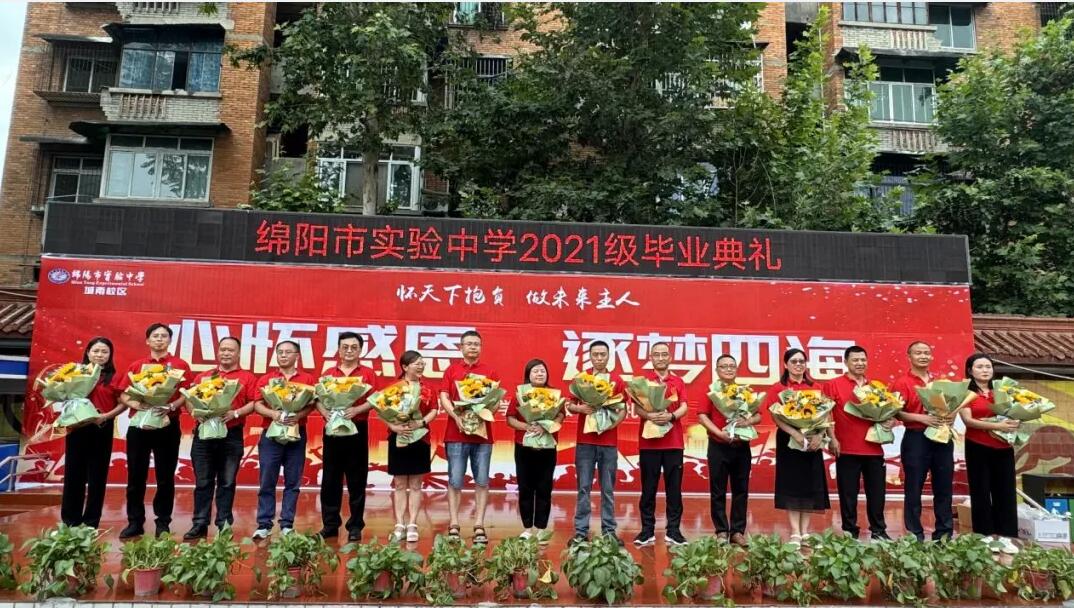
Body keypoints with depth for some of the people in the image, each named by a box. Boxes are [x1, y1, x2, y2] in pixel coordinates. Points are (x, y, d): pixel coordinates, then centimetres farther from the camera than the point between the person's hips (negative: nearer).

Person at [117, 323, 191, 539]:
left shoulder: (180, 365, 4)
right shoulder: (136, 366, 12)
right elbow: (123, 395, 9)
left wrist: (172, 406, -19)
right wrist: (135, 403, -12)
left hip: (168, 425, -2)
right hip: (139, 424, 2)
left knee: (165, 476, 3)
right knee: (136, 476, 5)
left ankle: (163, 523, 12)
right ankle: (135, 523, 15)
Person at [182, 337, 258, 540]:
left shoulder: (247, 378, 6)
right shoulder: (203, 376, 15)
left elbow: (253, 403, -2)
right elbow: (189, 399, 11)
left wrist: (236, 413, -17)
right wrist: (195, 412, -9)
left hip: (232, 435, -2)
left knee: (227, 482, 4)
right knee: (203, 482, 5)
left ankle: (224, 525, 11)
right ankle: (200, 525, 12)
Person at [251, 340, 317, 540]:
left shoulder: (308, 379, 7)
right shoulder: (265, 379, 10)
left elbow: (312, 404, -1)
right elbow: (257, 405, 2)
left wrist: (299, 415, -20)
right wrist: (273, 413, -17)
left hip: (297, 435, 0)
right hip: (270, 434, 0)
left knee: (293, 482, 3)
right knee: (267, 482, 1)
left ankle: (287, 525, 10)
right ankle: (264, 525, 8)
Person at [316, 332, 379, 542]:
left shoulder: (368, 374, 5)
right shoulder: (328, 373, 12)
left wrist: (356, 410, -20)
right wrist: (325, 412, -13)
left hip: (357, 429, -2)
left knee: (357, 480, 2)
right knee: (330, 479, 5)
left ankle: (355, 526, 10)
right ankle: (330, 525, 15)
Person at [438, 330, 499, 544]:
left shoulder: (490, 371, 8)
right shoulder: (451, 370, 9)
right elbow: (444, 397, 2)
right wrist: (456, 416, -14)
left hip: (483, 433, 1)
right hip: (456, 433, 0)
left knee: (481, 481, 2)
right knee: (455, 481, 1)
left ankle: (479, 527, 8)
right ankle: (454, 526, 8)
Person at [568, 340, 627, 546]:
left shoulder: (617, 381, 6)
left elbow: (623, 409, 7)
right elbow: (569, 406, 7)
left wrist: (615, 422, -13)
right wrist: (580, 408, -14)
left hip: (609, 441, 1)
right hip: (585, 441, 0)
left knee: (608, 489, 6)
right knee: (584, 487, 2)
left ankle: (609, 530, 14)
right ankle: (581, 531, 8)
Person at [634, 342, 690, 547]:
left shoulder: (678, 382, 10)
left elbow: (684, 407, 0)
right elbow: (636, 408, -4)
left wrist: (671, 416, -21)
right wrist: (650, 416, -24)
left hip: (674, 442, 2)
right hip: (649, 441, -1)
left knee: (674, 488, 4)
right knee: (648, 488, 3)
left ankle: (673, 531, 12)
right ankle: (647, 531, 11)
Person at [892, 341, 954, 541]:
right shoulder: (902, 383, -4)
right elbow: (897, 412, -11)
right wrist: (922, 418, -22)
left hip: (942, 437, 5)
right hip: (916, 439, -5)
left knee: (943, 487, 9)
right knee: (914, 488, 1)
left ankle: (944, 533, 19)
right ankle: (915, 535, 9)